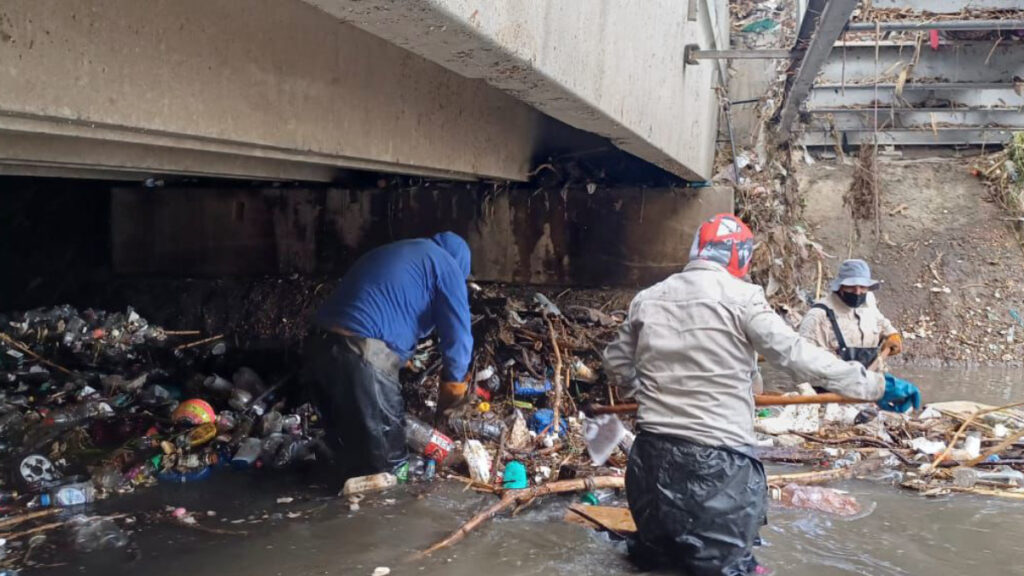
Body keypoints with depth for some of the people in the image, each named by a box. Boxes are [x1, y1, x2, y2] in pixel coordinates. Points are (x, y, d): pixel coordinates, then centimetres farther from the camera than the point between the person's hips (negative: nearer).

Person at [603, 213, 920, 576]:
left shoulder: (648, 298, 7)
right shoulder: (740, 296, -8)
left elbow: (616, 363, 17)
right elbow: (796, 354, -12)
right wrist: (873, 385, -8)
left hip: (653, 450, 5)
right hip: (718, 458, -5)